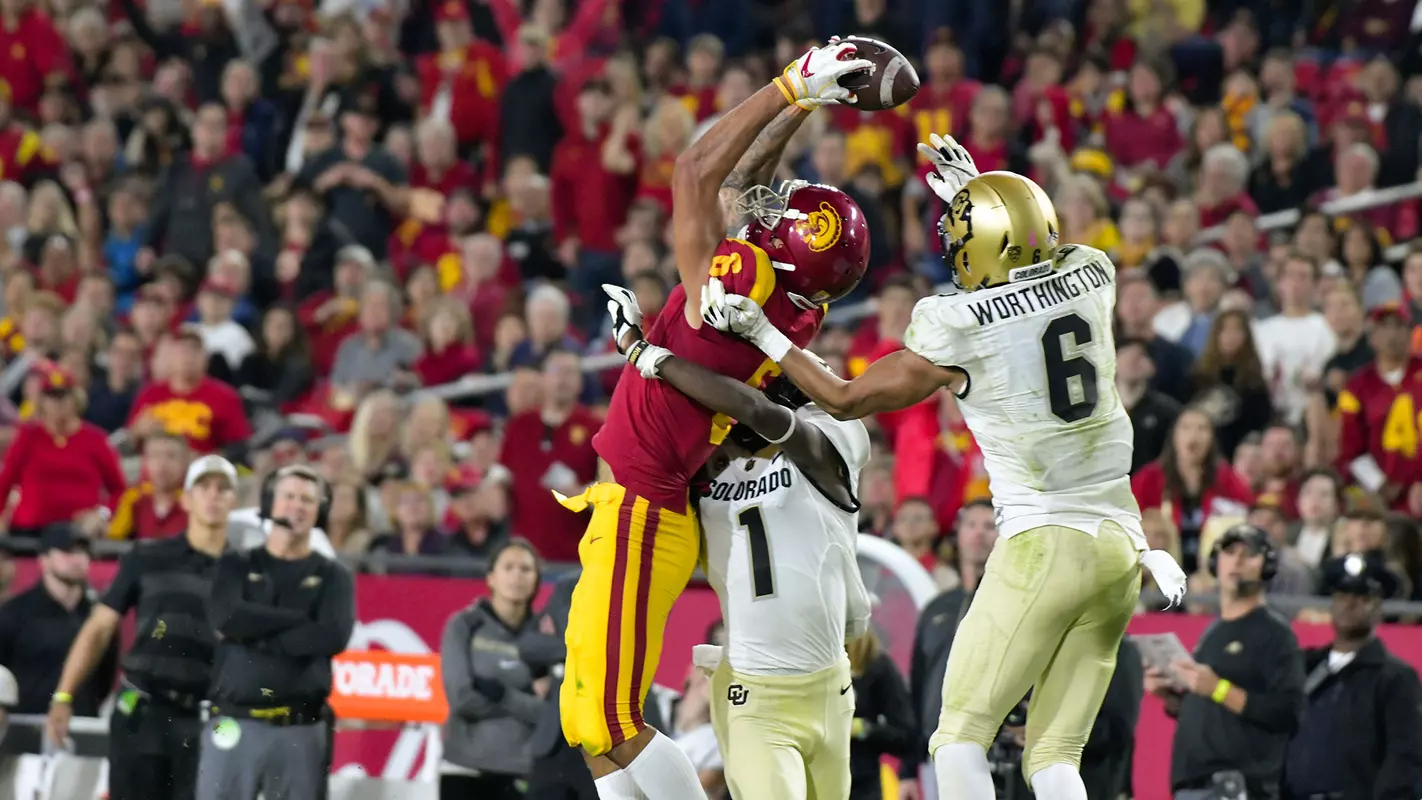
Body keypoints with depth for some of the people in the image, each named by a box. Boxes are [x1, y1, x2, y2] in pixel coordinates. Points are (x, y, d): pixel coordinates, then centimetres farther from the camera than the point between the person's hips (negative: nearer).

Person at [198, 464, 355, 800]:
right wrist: (299, 618, -8)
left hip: (301, 731, 1)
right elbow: (225, 617, -11)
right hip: (234, 724, -1)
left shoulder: (332, 577, 10)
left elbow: (333, 636, -10)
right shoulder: (237, 566, 11)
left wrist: (255, 635, -10)